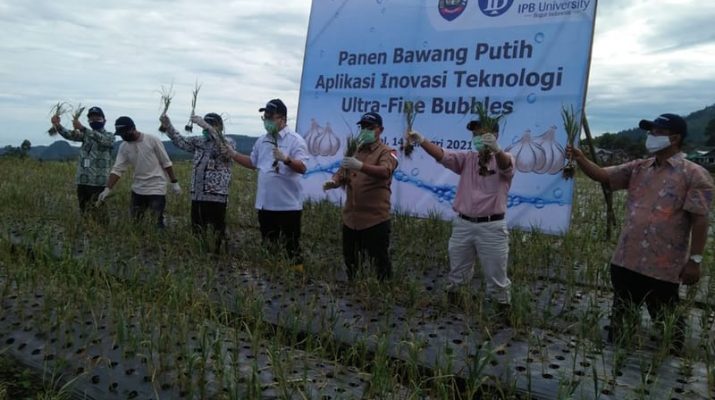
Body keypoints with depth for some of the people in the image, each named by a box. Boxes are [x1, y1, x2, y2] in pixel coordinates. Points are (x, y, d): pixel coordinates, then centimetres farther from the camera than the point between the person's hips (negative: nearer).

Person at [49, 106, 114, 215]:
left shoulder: (109, 136, 1)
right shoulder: (86, 134, 13)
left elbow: (101, 139, -22)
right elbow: (69, 135, -4)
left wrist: (82, 128, -34)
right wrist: (57, 125, -24)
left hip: (99, 182, -4)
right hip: (82, 181, 4)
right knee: (83, 212, 10)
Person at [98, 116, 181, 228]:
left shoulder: (152, 140, -11)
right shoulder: (124, 147, 1)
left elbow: (166, 163, -6)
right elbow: (117, 169, -2)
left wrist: (174, 182, -5)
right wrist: (107, 189, -12)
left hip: (157, 188, -5)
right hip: (137, 189, 5)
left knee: (157, 221, -6)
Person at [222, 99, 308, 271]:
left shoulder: (295, 140, -11)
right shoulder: (262, 141, 10)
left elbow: (302, 168, -21)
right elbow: (253, 163, 21)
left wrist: (286, 159, -37)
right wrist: (233, 154, 9)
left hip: (288, 204, -6)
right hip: (265, 203, 7)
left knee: (291, 244, 3)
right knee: (268, 244, 16)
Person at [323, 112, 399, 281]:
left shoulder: (387, 152, -3)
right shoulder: (353, 152, 18)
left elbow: (385, 172, -23)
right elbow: (342, 173, 15)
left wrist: (361, 166, -39)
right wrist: (333, 181, -9)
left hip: (375, 218, -6)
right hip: (351, 217, 6)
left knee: (379, 261, -1)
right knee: (350, 260, 16)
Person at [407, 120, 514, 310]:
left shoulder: (505, 159, -6)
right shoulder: (467, 158, 5)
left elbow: (505, 165, -31)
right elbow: (442, 155, -9)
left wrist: (496, 149, -56)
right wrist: (421, 141, -29)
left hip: (491, 227, -4)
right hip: (463, 224, 4)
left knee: (496, 276, 6)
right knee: (456, 273, 17)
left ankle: (502, 308, 25)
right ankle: (451, 306, 36)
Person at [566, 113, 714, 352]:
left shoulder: (694, 175, -7)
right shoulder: (638, 169, 10)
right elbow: (602, 175, 6)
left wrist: (695, 260, -13)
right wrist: (580, 159, -11)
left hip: (663, 267, -5)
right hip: (625, 261, 6)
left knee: (666, 320, 9)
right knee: (621, 314, 18)